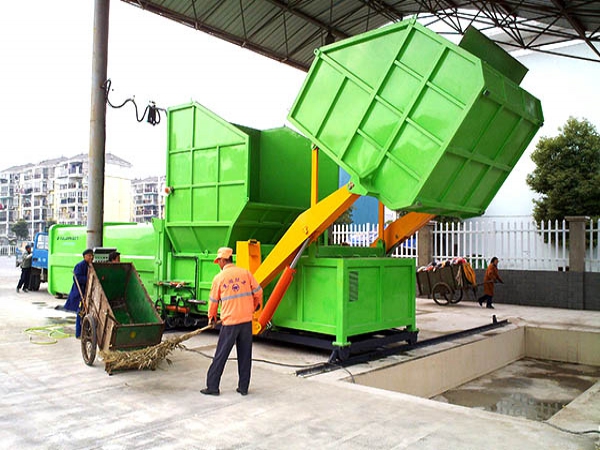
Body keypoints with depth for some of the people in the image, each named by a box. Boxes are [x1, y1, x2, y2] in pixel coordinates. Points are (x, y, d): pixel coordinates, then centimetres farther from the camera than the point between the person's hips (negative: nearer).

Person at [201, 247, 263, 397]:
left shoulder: (219, 277, -3)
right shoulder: (245, 273, 1)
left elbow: (214, 301, 7)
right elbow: (258, 292, 5)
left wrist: (212, 317, 24)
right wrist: (256, 306, 26)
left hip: (229, 322, -2)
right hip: (246, 320, 3)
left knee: (221, 355, 7)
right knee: (245, 355, 11)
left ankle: (212, 386, 13)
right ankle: (243, 387, 17)